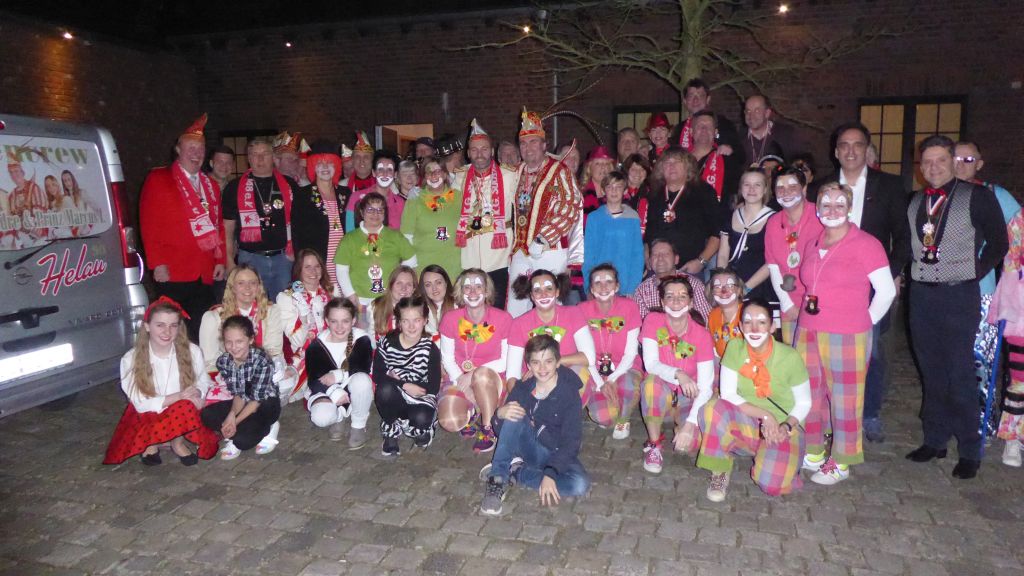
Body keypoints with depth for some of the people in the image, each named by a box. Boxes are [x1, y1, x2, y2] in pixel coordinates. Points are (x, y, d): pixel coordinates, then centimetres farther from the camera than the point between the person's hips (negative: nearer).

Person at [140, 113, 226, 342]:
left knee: (201, 333, 5)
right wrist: (157, 264, -11)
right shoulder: (157, 179, 1)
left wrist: (221, 261, 9)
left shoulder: (211, 185, 18)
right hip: (172, 273, -5)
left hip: (205, 274, 5)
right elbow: (149, 225, -5)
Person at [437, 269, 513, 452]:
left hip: (491, 381, -2)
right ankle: (472, 412, 10)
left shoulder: (503, 319, -9)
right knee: (450, 422, -27)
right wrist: (461, 379, -16)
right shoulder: (450, 319, -2)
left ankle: (488, 428, -15)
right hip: (458, 379, 2)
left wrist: (474, 373, -17)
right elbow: (447, 358, 2)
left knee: (482, 374, -39)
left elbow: (506, 361, -5)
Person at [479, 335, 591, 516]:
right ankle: (497, 478, -23)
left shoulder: (569, 394, -14)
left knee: (581, 484, -32)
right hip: (529, 447, 1)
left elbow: (571, 441, -19)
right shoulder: (523, 388, -5)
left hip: (556, 454, -1)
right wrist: (500, 414, -27)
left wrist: (550, 474, -32)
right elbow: (501, 429, -3)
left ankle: (514, 472, -19)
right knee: (514, 416, -26)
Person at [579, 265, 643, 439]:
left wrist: (612, 379, -20)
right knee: (604, 415, -25)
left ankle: (623, 419, -2)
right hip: (596, 371, 1)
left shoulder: (629, 307, -8)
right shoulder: (582, 310, -7)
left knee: (629, 386, -37)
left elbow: (631, 353, -8)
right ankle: (610, 416, 15)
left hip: (625, 369, 0)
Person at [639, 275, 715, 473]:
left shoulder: (702, 335, -12)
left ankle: (680, 423, 14)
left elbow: (705, 388, -16)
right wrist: (678, 374, -40)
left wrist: (689, 424, -28)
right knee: (653, 381, -35)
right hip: (661, 396, -1)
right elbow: (650, 364, -20)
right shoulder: (653, 321, -10)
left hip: (688, 399, 1)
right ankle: (654, 444, -13)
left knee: (690, 442, -24)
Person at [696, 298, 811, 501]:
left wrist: (786, 426, -21)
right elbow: (727, 395, -10)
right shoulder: (735, 349, -7)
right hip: (745, 424, 1)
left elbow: (804, 403, -2)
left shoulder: (789, 357, -12)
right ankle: (720, 470, -10)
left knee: (771, 484, -28)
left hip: (782, 428, -1)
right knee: (714, 408, -31)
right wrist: (764, 415, -22)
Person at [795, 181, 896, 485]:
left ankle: (841, 463, 18)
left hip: (847, 338, -6)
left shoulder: (866, 244, -7)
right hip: (808, 333, 6)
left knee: (844, 400, 4)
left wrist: (864, 324, -3)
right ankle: (813, 452, 29)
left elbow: (886, 291, -7)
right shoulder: (812, 245, 12)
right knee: (809, 396, 12)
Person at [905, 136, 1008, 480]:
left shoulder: (977, 197, -3)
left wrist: (974, 274, -4)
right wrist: (905, 273, 6)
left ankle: (969, 451, 9)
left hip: (959, 296, -4)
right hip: (921, 294, 4)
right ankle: (935, 440, 23)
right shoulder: (914, 203, 10)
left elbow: (998, 243, 0)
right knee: (932, 374, 12)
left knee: (960, 376, -3)